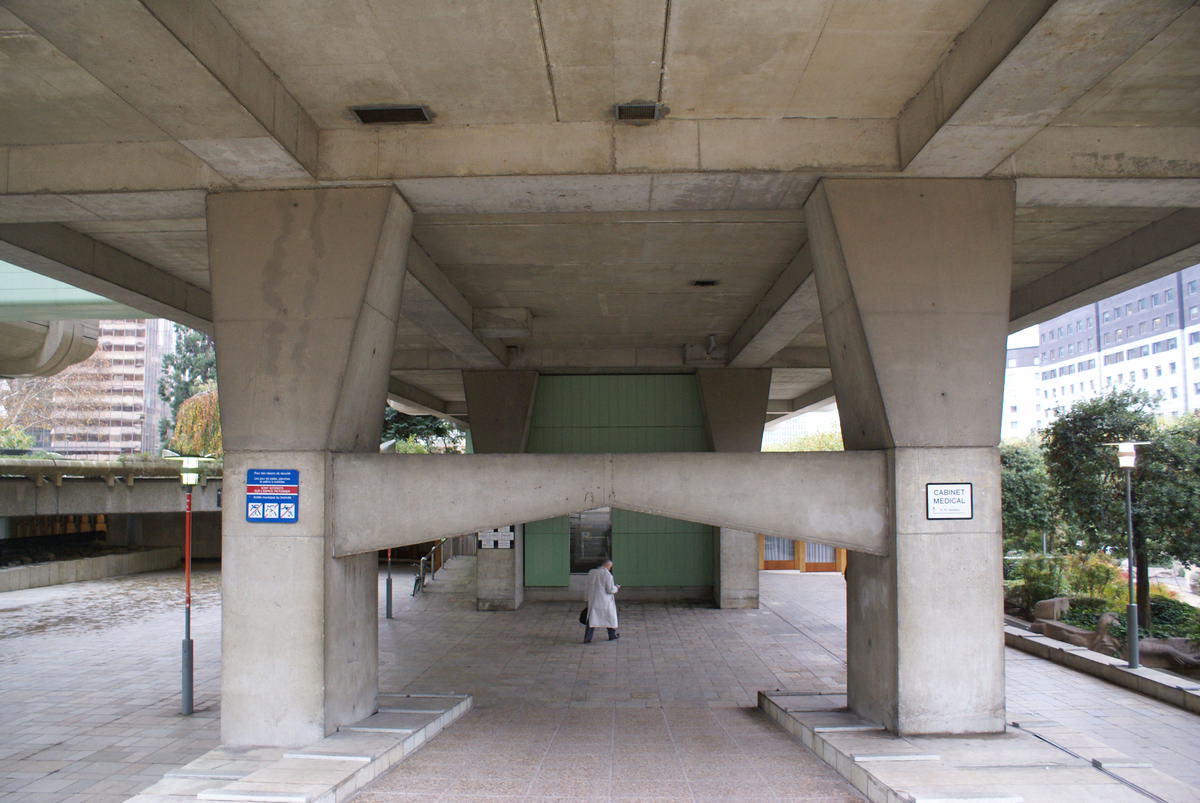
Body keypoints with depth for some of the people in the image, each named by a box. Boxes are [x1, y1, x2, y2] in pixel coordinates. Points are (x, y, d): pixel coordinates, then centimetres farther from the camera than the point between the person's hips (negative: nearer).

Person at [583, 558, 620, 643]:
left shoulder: (591, 572, 2)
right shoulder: (607, 574, -16)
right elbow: (610, 589, -17)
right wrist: (616, 588, 4)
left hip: (592, 600, 4)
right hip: (605, 601, -4)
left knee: (591, 619, 7)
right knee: (610, 617, 17)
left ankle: (587, 638, 0)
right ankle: (612, 635, 32)